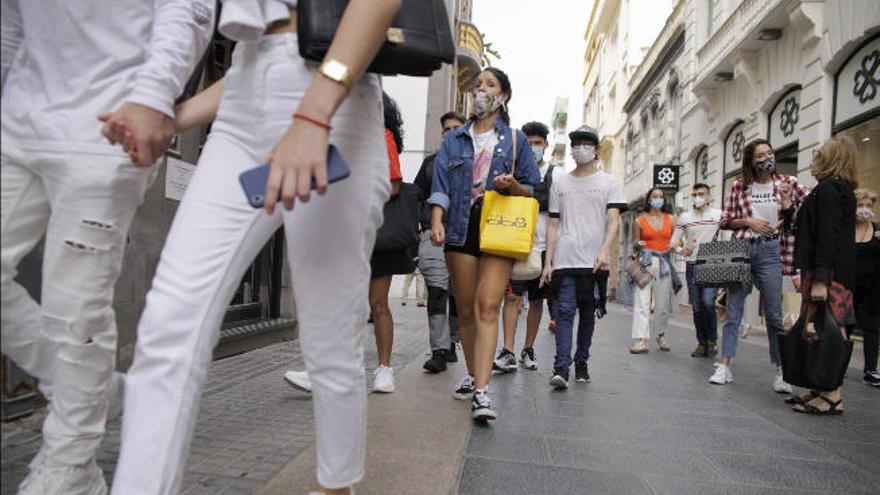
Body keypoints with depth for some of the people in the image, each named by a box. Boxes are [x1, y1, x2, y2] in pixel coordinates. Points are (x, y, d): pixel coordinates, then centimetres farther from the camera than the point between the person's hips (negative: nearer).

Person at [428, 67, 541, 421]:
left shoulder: (516, 139, 12)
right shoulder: (454, 139, 16)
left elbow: (532, 189, 13)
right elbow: (441, 184, 6)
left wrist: (512, 186, -10)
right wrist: (437, 221, -10)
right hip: (461, 227, 3)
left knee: (487, 306, -15)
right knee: (466, 309, 7)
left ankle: (481, 391, -17)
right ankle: (472, 374, 25)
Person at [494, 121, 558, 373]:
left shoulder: (554, 174, 8)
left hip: (543, 246, 1)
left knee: (537, 300, 8)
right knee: (512, 297, -7)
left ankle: (528, 350, 20)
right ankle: (508, 352, -5)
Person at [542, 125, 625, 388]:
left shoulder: (610, 183, 9)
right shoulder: (560, 183, 15)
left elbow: (613, 221, -2)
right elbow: (553, 224, 12)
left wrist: (604, 252, -20)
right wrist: (548, 261, 4)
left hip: (594, 262, 0)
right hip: (564, 260, 0)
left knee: (587, 314, 8)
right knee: (565, 312, -9)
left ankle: (581, 362, 20)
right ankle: (561, 368, -12)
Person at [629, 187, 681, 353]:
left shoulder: (671, 219, 12)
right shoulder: (639, 221, 5)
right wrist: (638, 245, -7)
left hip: (665, 263, 2)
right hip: (645, 262, -2)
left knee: (663, 303, 7)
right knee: (641, 301, -11)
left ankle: (661, 334, 30)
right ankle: (642, 341, -12)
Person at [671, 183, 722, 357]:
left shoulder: (719, 215, 4)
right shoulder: (685, 217, 10)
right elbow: (674, 240, 7)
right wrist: (680, 249, -14)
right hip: (692, 265, 3)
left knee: (708, 301, -16)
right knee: (696, 307, 5)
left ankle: (712, 340, 3)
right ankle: (701, 343, 17)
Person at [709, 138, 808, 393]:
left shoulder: (787, 183, 5)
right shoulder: (739, 186, 5)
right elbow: (725, 221, 8)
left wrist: (788, 206, -7)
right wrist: (748, 221, -8)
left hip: (770, 251, -1)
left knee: (774, 313, 3)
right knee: (733, 310, 2)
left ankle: (782, 371, 13)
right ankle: (724, 366, 7)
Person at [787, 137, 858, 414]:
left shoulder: (828, 188, -11)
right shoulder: (839, 189, 21)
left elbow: (828, 236, -19)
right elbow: (809, 231, 22)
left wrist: (820, 279, -23)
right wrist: (789, 210, 19)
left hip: (829, 273, -10)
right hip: (837, 273, 10)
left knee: (828, 332, -7)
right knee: (828, 332, 11)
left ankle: (833, 397, -2)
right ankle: (824, 389, 17)